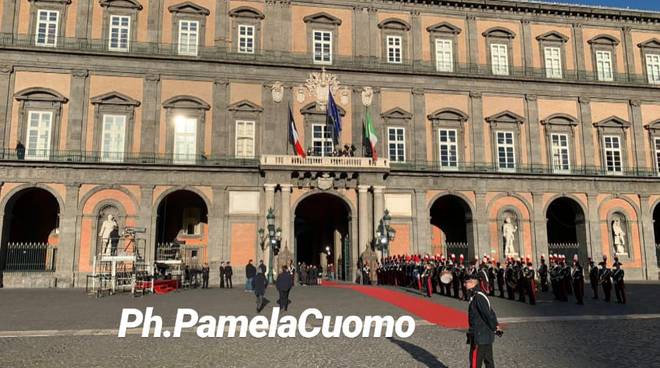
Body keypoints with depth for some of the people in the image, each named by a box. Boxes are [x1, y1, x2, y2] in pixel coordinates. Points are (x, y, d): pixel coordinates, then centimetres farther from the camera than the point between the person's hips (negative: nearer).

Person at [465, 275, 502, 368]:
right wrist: (496, 325, 15)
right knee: (488, 360, 17)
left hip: (480, 336, -10)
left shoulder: (478, 297, -21)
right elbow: (491, 312, 16)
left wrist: (494, 328, -14)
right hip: (487, 335, 10)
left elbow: (488, 313, -23)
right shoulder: (479, 295, 11)